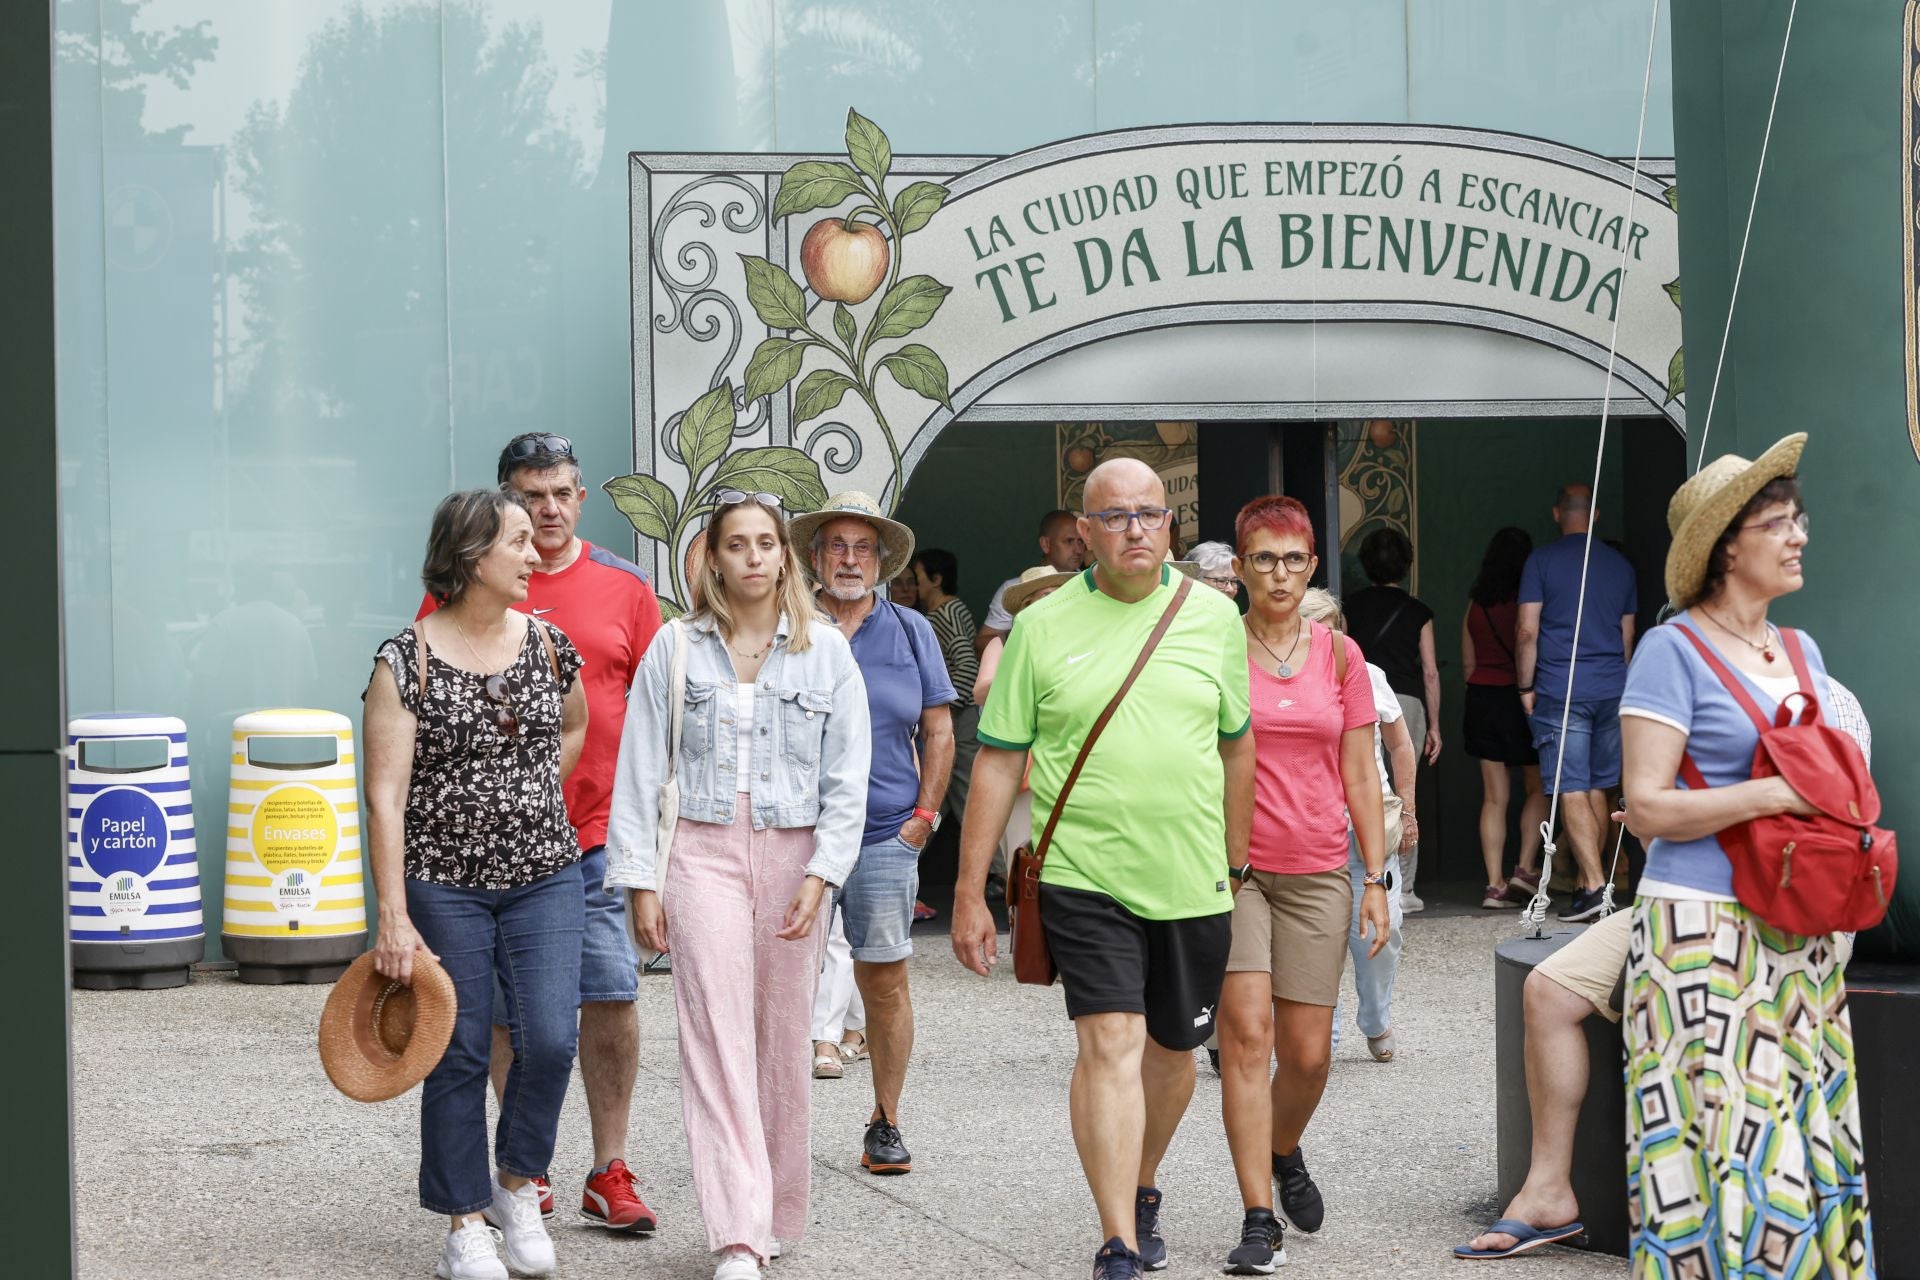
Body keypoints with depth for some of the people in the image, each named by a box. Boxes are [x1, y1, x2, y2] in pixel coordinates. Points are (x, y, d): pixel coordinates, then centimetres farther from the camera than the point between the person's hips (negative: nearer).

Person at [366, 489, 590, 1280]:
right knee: (459, 1057, 4)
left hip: (545, 876, 3)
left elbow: (575, 727, 25)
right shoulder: (409, 660, -9)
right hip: (445, 884, -3)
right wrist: (394, 917, -16)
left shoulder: (546, 644, 3)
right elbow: (385, 796, -12)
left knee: (551, 1040, -8)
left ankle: (517, 1185, 16)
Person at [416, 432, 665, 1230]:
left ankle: (610, 1173, 3)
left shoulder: (624, 588, 7)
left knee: (612, 997, -6)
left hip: (599, 834, 0)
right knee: (508, 1013, 6)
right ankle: (528, 1170, 20)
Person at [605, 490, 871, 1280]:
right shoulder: (676, 648, 3)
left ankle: (774, 1214, 22)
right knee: (718, 1036, -10)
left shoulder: (825, 651, 5)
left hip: (793, 853, 1)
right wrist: (640, 879, -1)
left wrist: (821, 874, -7)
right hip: (703, 851, -1)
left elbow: (847, 778, 3)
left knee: (782, 1039, 6)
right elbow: (639, 770, 4)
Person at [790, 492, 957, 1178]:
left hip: (886, 838, 1)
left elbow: (938, 731, 12)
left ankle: (885, 1123, 11)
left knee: (885, 980, 1)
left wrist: (923, 817, 4)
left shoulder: (910, 632, 10)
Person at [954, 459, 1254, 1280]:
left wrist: (1237, 861, 18)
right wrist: (969, 893, 0)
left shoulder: (1213, 616, 5)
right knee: (1110, 1043, -13)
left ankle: (1141, 1188, 40)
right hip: (1084, 874, -3)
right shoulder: (1043, 626, -1)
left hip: (1192, 879, 3)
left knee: (1172, 1048, 15)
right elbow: (998, 762, 2)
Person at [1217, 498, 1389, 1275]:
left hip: (1316, 871, 2)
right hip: (1230, 863, -2)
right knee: (1247, 1035, -12)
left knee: (1307, 1053, 3)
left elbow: (1359, 775, 9)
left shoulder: (1339, 655, 6)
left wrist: (1377, 878, 4)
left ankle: (1284, 1152, 35)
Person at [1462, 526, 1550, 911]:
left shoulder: (1475, 604, 6)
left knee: (1494, 797, 5)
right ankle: (1525, 870, 0)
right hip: (1519, 698, -4)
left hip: (1481, 700, 4)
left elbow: (1468, 662, 12)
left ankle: (1495, 884, 1)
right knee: (1538, 788, 12)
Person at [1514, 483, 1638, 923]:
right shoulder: (1620, 565, 11)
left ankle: (1595, 883, -17)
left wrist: (1526, 687, 1)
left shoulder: (1542, 560, -3)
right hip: (1611, 689, 5)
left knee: (1572, 790, -7)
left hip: (1560, 689, -4)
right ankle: (1587, 881, 14)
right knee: (1598, 789, 12)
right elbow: (1627, 637, 17)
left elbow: (1527, 631, -7)